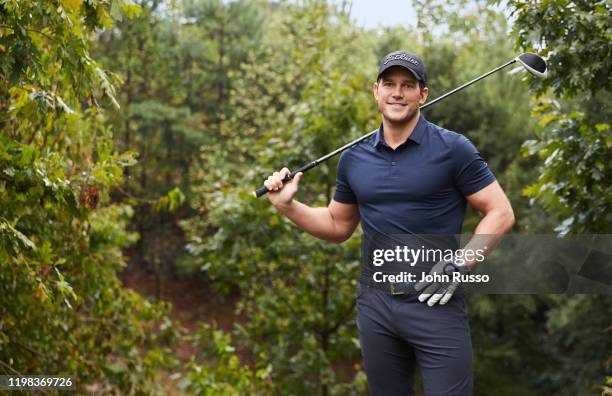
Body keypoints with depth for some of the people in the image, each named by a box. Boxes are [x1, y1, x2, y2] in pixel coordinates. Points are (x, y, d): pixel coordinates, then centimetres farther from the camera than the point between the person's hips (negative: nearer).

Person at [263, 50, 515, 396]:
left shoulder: (453, 149, -6)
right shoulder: (354, 158, 8)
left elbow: (501, 213, -5)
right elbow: (338, 226, 19)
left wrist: (459, 265, -15)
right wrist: (288, 205, 5)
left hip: (436, 302, -4)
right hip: (375, 303, 5)